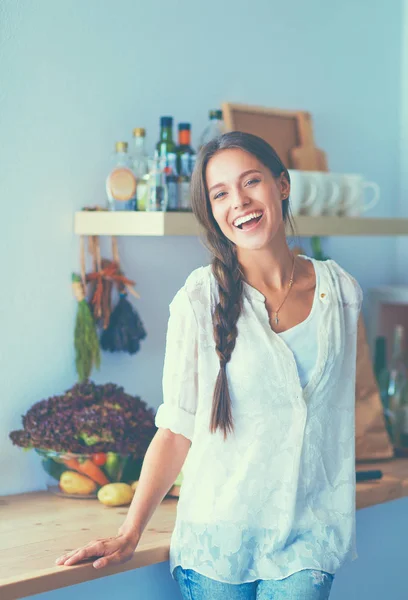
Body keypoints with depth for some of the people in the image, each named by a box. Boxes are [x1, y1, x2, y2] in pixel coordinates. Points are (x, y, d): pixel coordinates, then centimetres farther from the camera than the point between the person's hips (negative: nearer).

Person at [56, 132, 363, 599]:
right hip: (219, 538, -2)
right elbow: (177, 427, -4)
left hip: (305, 542, 2)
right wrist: (129, 535, -10)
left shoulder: (341, 291, 4)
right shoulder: (202, 298, -6)